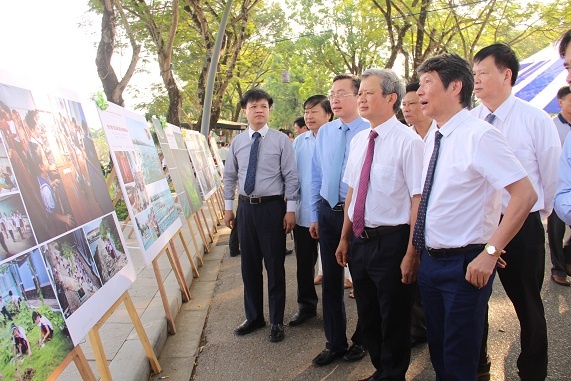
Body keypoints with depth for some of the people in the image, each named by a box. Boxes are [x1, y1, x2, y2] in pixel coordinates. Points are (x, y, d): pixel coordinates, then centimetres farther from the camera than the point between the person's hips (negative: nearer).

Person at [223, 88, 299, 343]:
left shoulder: (281, 140, -5)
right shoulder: (237, 142, 7)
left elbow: (291, 177, -6)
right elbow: (229, 176, 13)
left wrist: (290, 210, -10)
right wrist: (228, 207, 10)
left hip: (272, 207, -4)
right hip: (246, 207, 4)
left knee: (274, 265, 5)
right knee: (249, 264, 13)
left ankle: (276, 321, 21)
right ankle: (254, 317, 31)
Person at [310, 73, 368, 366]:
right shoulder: (324, 132, 6)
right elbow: (316, 176, 11)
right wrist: (315, 215, 11)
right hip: (328, 212, 5)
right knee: (330, 281, 13)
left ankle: (361, 340, 34)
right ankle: (335, 343, 31)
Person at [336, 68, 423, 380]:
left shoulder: (408, 141, -14)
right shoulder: (358, 140, 7)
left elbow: (418, 200, -17)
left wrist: (411, 253, -18)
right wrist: (345, 238, 15)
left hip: (390, 243, -7)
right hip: (360, 241, 7)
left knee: (394, 320, 11)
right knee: (368, 318, 21)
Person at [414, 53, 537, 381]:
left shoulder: (479, 135, -18)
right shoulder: (433, 140, 7)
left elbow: (525, 195, -22)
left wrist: (489, 253, -22)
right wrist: (421, 253, 12)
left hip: (465, 265, -8)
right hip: (430, 261, 8)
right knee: (439, 352, 21)